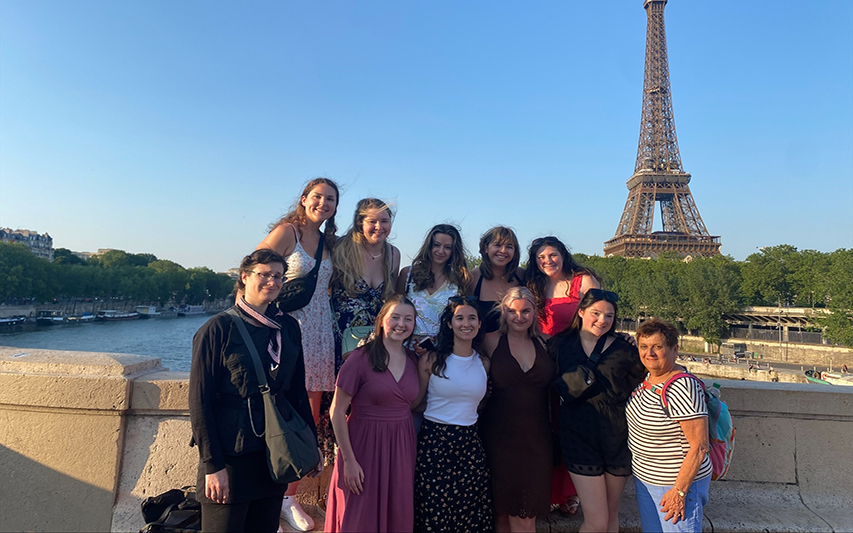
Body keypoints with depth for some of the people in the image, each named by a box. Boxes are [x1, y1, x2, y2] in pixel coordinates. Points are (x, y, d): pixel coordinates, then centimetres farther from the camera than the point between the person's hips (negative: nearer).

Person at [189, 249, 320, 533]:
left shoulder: (288, 327, 5)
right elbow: (200, 401, -10)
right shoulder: (219, 329, -10)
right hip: (231, 455, -5)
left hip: (275, 454, 5)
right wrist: (212, 465, -13)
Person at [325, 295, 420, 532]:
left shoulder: (413, 360, 3)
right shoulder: (361, 358, -14)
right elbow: (337, 412, -12)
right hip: (365, 445, -5)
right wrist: (349, 460, -12)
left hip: (401, 449, 5)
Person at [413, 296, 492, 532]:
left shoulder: (484, 363, 6)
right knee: (433, 512, 5)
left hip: (470, 443, 3)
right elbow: (414, 401, 1)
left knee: (471, 513, 8)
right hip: (434, 441, -3)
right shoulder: (431, 360, -5)